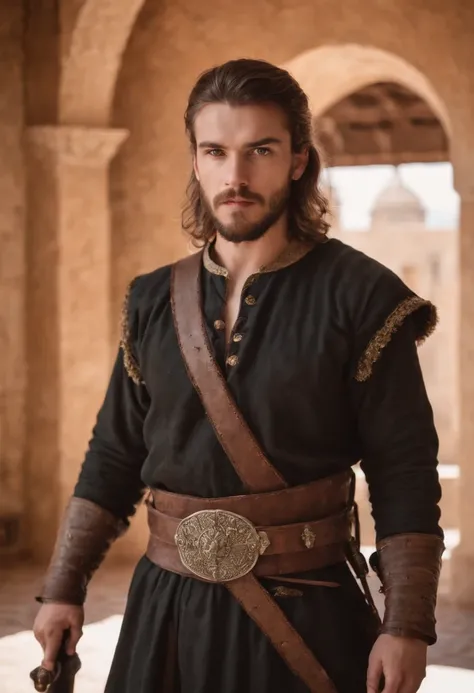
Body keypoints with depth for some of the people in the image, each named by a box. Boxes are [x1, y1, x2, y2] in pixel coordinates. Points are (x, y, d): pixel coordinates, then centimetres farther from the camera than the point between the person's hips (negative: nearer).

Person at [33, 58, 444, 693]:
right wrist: (64, 589, 6)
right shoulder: (153, 301, 4)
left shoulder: (361, 296, -8)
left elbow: (404, 478, -9)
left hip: (305, 617, -3)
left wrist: (405, 626, -14)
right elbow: (112, 461, 10)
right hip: (164, 613, 4)